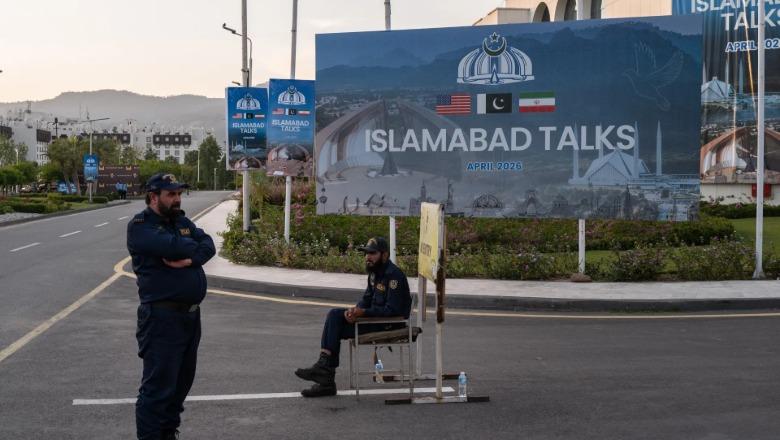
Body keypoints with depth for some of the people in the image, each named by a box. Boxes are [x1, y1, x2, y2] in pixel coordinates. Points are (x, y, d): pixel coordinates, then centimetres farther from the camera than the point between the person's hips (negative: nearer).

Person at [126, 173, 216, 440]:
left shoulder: (182, 221, 14)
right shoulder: (140, 226, -9)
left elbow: (208, 245, 1)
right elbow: (172, 246, -24)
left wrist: (190, 259, -19)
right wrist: (193, 246, -4)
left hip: (191, 314, 8)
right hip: (162, 317, -8)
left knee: (182, 381, 17)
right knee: (158, 387, -6)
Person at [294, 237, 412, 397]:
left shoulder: (393, 275, -18)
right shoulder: (375, 271, 12)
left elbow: (392, 310, -24)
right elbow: (367, 298, 14)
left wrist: (363, 312, -24)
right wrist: (355, 310, -8)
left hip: (390, 324, -9)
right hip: (374, 316, 9)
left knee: (336, 329, -13)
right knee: (335, 314, -6)